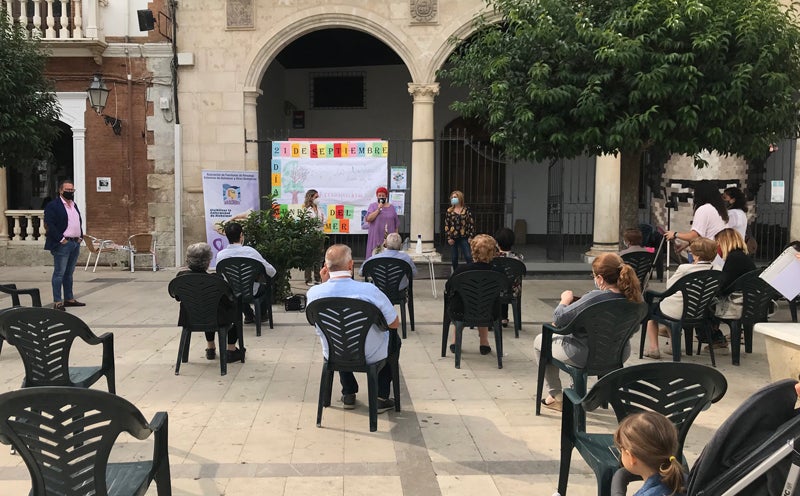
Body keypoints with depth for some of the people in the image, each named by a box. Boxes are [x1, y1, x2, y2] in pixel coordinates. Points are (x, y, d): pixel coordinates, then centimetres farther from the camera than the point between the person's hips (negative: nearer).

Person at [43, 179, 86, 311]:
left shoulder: (74, 205, 17)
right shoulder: (53, 206, -7)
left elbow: (80, 222, 25)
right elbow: (49, 224, -15)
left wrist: (80, 237, 12)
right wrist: (61, 239, -17)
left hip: (76, 244, 8)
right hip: (62, 244, -8)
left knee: (69, 273, 14)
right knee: (59, 273, -5)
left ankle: (69, 299, 20)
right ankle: (57, 302, -2)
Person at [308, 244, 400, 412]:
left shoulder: (313, 292, -19)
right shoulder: (369, 290, -28)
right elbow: (395, 324, -14)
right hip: (370, 356, -3)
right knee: (394, 339, 30)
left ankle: (348, 395, 40)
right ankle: (381, 397, 28)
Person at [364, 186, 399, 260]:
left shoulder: (392, 207, 11)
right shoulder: (372, 206, 5)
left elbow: (396, 225, 12)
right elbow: (368, 219, -10)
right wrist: (378, 209, -12)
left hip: (389, 238, 2)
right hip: (376, 237, -2)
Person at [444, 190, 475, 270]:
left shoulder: (467, 210, 1)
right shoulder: (449, 211, 4)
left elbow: (471, 223, 1)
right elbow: (446, 225, 4)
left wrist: (470, 236, -5)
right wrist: (449, 237, -4)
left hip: (464, 237, -2)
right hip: (453, 238, 2)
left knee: (469, 257, -10)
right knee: (454, 259, 7)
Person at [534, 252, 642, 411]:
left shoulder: (595, 298, -31)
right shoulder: (631, 297, -11)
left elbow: (558, 319, -24)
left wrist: (565, 301, -1)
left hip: (586, 357, -7)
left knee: (540, 341, 19)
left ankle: (555, 396, 25)